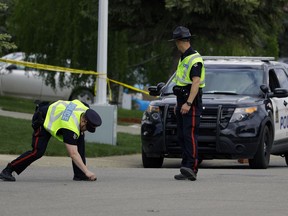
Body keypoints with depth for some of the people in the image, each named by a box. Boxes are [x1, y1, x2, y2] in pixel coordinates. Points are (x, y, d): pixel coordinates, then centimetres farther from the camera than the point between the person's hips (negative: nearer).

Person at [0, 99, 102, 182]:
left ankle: (79, 174, -1)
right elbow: (73, 154, -41)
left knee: (80, 140, -5)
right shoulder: (70, 127, -40)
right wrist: (87, 171, -45)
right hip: (43, 121, -9)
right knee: (38, 151, -22)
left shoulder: (85, 109, -18)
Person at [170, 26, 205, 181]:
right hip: (182, 102, 10)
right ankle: (186, 170, 7)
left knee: (190, 135, -18)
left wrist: (188, 103, -30)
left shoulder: (194, 59, -13)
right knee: (181, 137, 6)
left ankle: (192, 168, -26)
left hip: (192, 104, -10)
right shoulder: (183, 58, 19)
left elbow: (196, 83, -22)